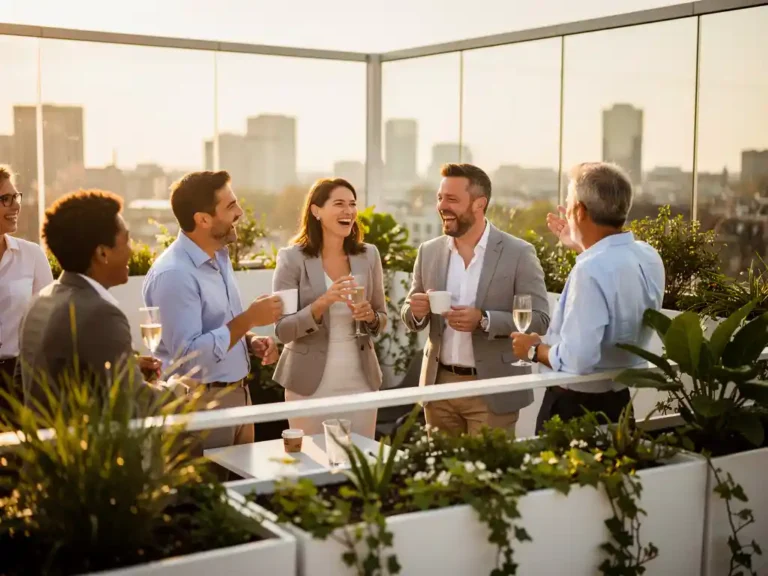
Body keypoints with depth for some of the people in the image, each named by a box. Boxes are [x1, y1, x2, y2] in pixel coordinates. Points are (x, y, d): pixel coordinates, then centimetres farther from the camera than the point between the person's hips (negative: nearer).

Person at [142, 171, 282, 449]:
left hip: (238, 394, 9)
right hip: (201, 404, -9)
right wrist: (249, 319, -23)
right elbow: (188, 355, -26)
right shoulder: (173, 273, -22)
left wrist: (252, 341, -1)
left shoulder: (219, 256, 7)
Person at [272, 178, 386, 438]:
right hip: (310, 382, -3)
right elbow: (283, 330, -10)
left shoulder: (369, 255, 3)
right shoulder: (292, 258, -8)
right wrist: (322, 303, -24)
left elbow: (382, 319, 11)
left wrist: (370, 316, -11)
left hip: (360, 379, 3)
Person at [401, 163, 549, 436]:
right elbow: (410, 317, 12)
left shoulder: (518, 253, -7)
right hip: (439, 385, 4)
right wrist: (416, 310, -12)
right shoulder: (429, 252, 5)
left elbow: (539, 318, -10)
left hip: (492, 390, -4)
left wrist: (484, 320, -23)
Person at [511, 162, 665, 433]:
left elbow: (576, 361, -30)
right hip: (620, 401, 8)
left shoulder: (590, 270, -28)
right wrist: (581, 246, 25)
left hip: (575, 408, -8)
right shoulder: (648, 257, -1)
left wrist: (535, 349, -12)